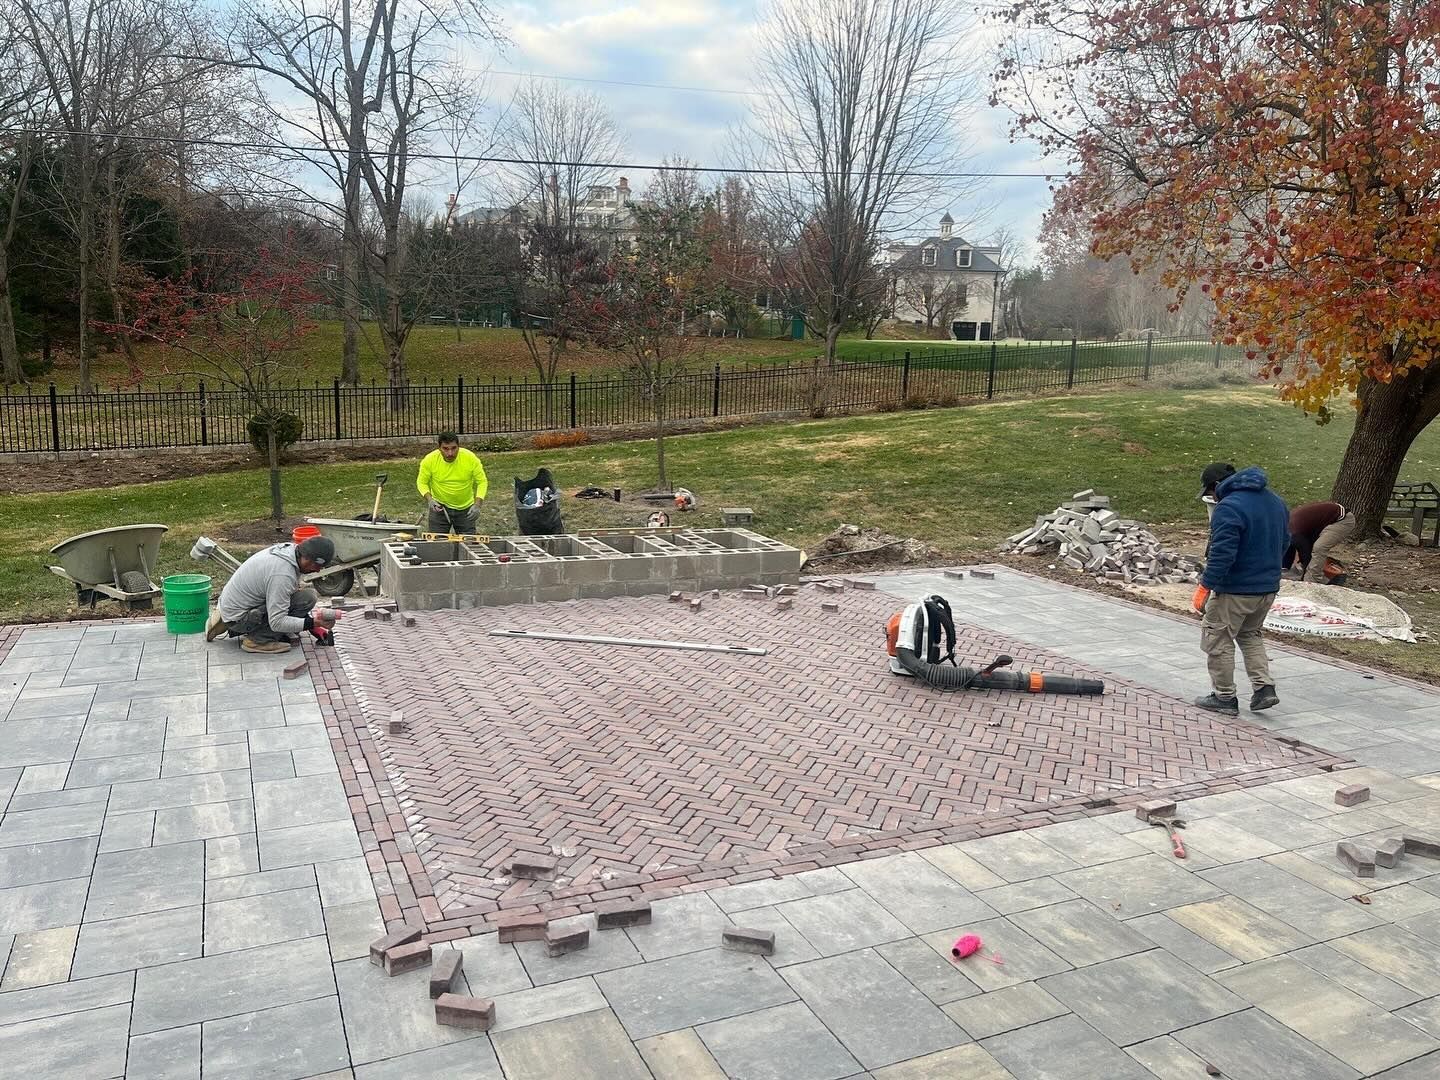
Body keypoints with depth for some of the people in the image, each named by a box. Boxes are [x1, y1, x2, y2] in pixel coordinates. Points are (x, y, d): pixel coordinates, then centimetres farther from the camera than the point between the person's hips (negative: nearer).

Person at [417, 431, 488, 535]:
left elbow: (482, 482, -9)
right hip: (440, 507, 0)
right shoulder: (429, 460, -15)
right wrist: (429, 499, -21)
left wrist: (477, 505, -21)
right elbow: (422, 483, -3)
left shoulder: (471, 458, -16)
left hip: (466, 509, 1)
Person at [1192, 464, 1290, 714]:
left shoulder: (1228, 508, -20)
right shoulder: (1275, 501, 9)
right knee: (1250, 635, 25)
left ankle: (1224, 697, 13)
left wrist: (1205, 586, -20)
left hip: (1234, 591, -9)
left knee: (1218, 640, 6)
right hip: (1268, 587, 9)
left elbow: (1222, 553, -25)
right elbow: (1284, 542, 18)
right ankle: (1264, 688, 16)